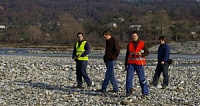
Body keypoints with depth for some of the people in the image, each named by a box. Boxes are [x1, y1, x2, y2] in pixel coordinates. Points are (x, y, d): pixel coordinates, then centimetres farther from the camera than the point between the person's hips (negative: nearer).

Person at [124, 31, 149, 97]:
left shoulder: (142, 43, 1)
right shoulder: (129, 44, 11)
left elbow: (147, 52, 2)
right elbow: (127, 55, 17)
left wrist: (141, 54, -18)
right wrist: (126, 64, 16)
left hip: (139, 64, -3)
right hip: (131, 64, 3)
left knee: (142, 78, 1)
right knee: (128, 78, -7)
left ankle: (145, 92, 10)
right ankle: (129, 91, 0)